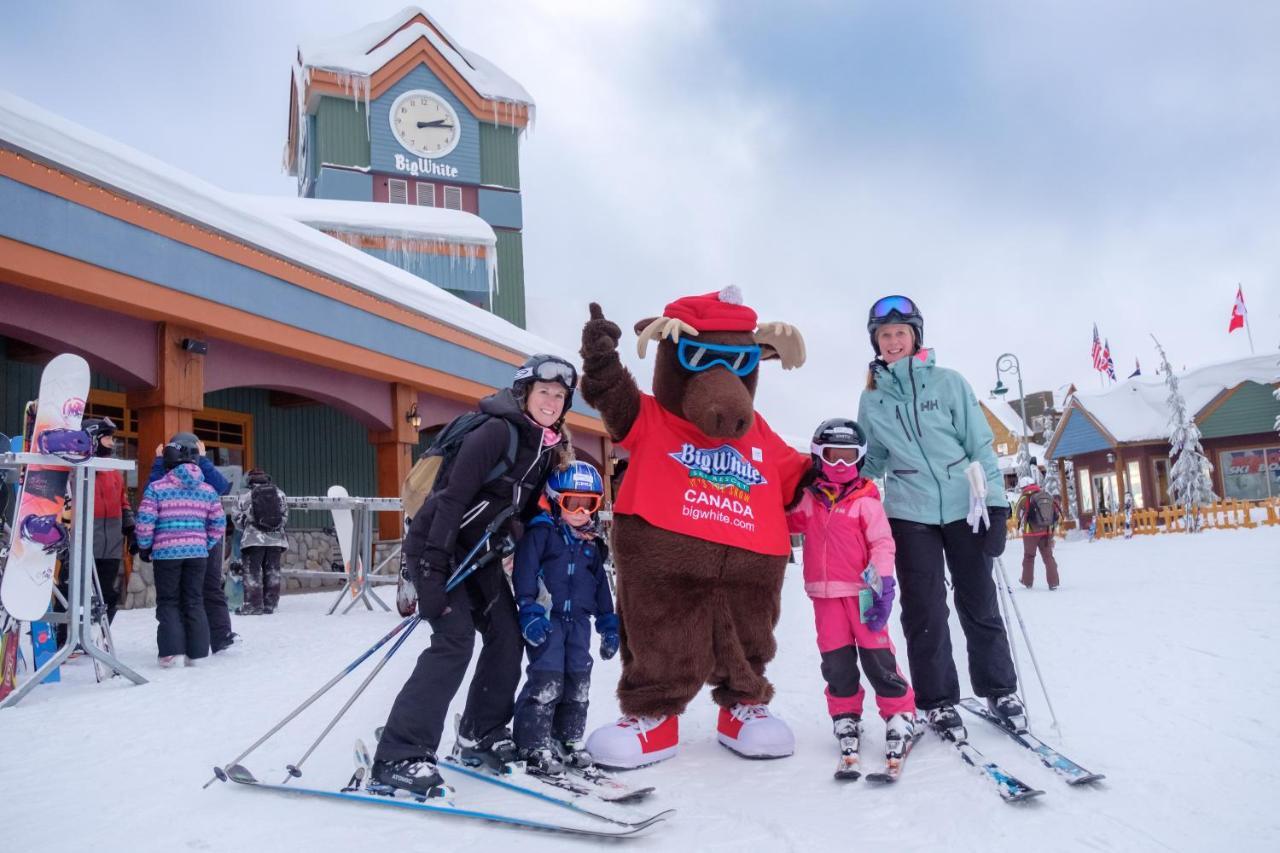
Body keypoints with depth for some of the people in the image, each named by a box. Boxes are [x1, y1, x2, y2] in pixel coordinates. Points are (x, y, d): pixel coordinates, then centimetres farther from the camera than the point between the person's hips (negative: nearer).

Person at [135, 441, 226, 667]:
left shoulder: (156, 488, -5)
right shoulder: (207, 490, 6)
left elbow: (145, 521, -8)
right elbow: (218, 523, 7)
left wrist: (145, 547, 6)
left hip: (166, 553, -3)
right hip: (197, 553, 3)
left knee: (168, 601, 8)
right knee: (194, 601, 10)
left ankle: (171, 650, 0)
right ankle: (196, 651, 10)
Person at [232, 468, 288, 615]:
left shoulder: (244, 496, -4)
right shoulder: (279, 493, 4)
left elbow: (237, 519, 3)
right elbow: (285, 516, 8)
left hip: (253, 539, -3)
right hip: (275, 538, 4)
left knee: (252, 572, 3)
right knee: (272, 572, 11)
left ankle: (253, 605, 2)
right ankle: (270, 604, 14)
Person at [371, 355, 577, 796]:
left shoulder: (547, 449, 4)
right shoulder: (496, 431, -22)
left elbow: (527, 511, 13)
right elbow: (452, 497, -27)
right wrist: (432, 573, -31)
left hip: (480, 552, 9)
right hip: (438, 545, -9)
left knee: (507, 638, 6)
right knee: (455, 639, -19)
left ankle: (480, 736, 22)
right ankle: (398, 756, -13)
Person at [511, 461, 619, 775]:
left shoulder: (592, 544, 15)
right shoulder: (541, 532, -4)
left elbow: (601, 584, 21)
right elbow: (524, 571, -11)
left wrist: (609, 625, 18)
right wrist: (528, 610, -20)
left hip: (579, 619, 6)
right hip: (547, 617, -6)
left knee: (578, 679, 8)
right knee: (547, 678, -12)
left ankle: (570, 738, 23)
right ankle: (533, 744, -2)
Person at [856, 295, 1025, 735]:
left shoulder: (948, 382, -1)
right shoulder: (872, 398, 5)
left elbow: (980, 443, -1)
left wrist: (994, 503, -6)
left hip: (965, 506, -1)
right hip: (910, 513, 1)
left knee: (979, 603, 9)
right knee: (924, 611, 3)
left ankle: (999, 689, 26)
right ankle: (938, 701, 16)